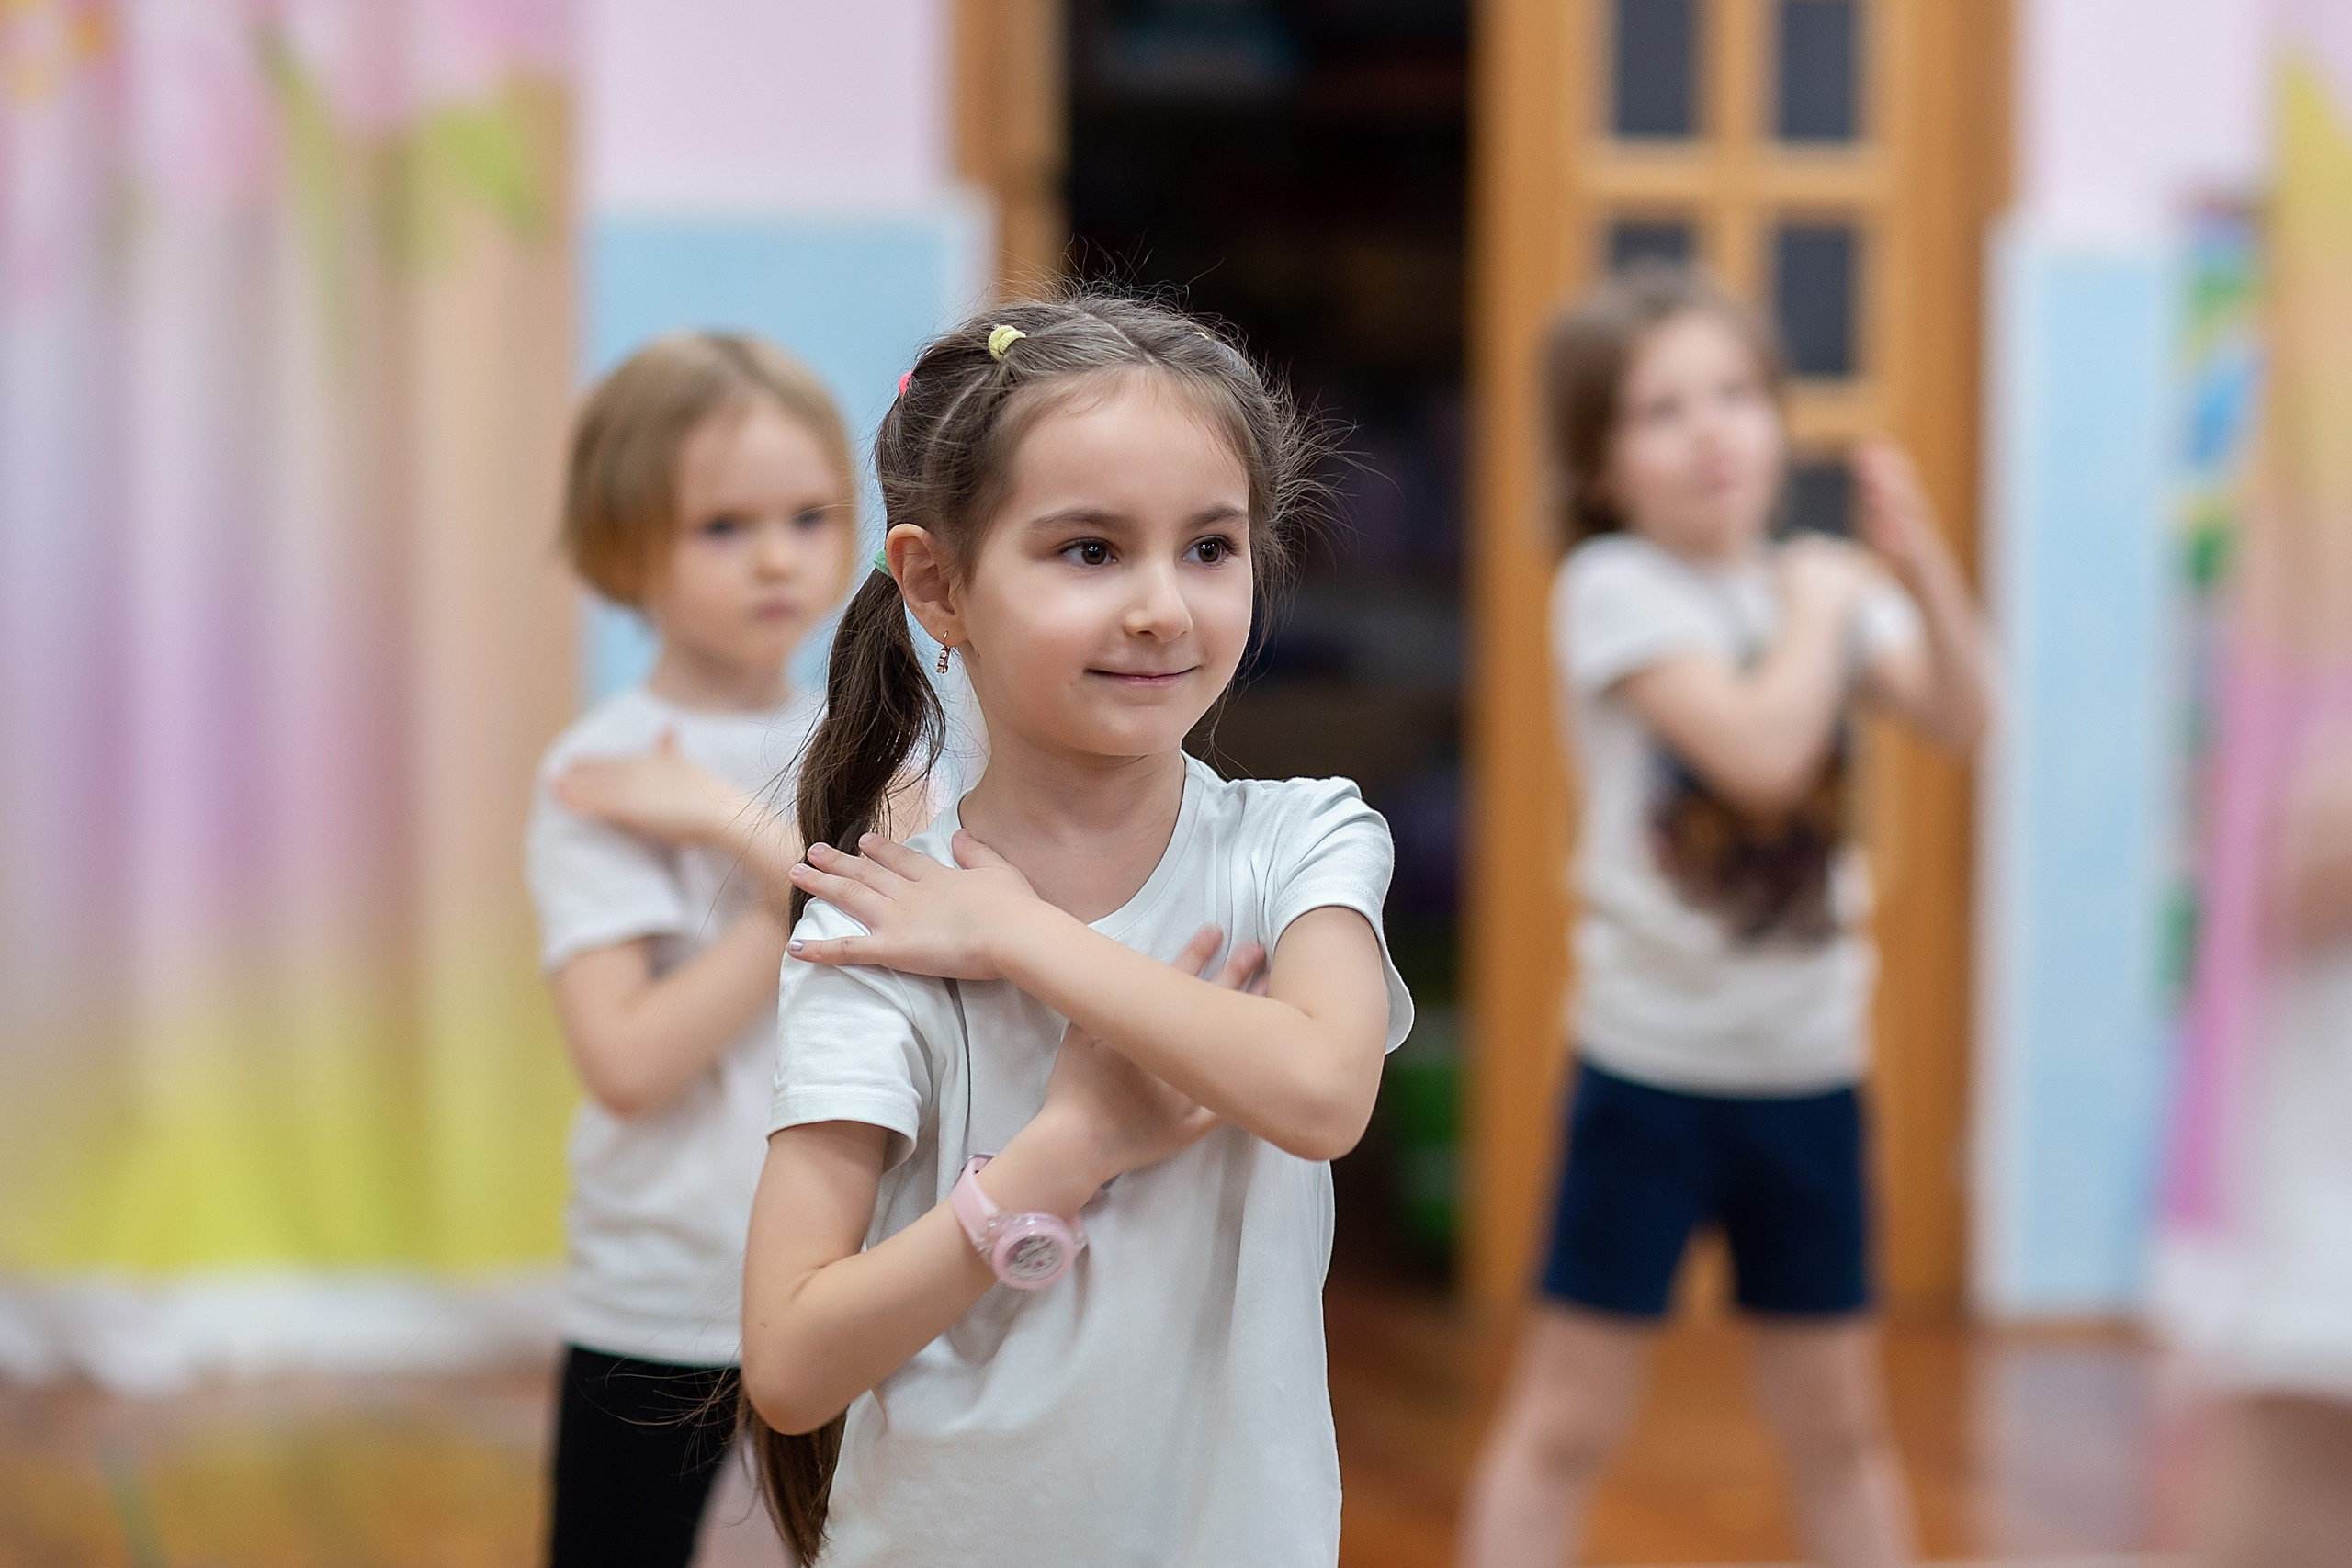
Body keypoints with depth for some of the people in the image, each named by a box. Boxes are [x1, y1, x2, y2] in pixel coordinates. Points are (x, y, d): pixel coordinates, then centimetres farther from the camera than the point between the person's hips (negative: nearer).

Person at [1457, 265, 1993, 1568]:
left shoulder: (1819, 582, 6)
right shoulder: (1614, 586, -13)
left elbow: (1956, 718, -5)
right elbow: (1760, 750, -25)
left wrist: (1922, 568, -16)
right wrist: (1824, 608, -12)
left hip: (1811, 1073, 5)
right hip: (1651, 1068, -5)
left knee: (1834, 1420, 15)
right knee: (1568, 1419, 2)